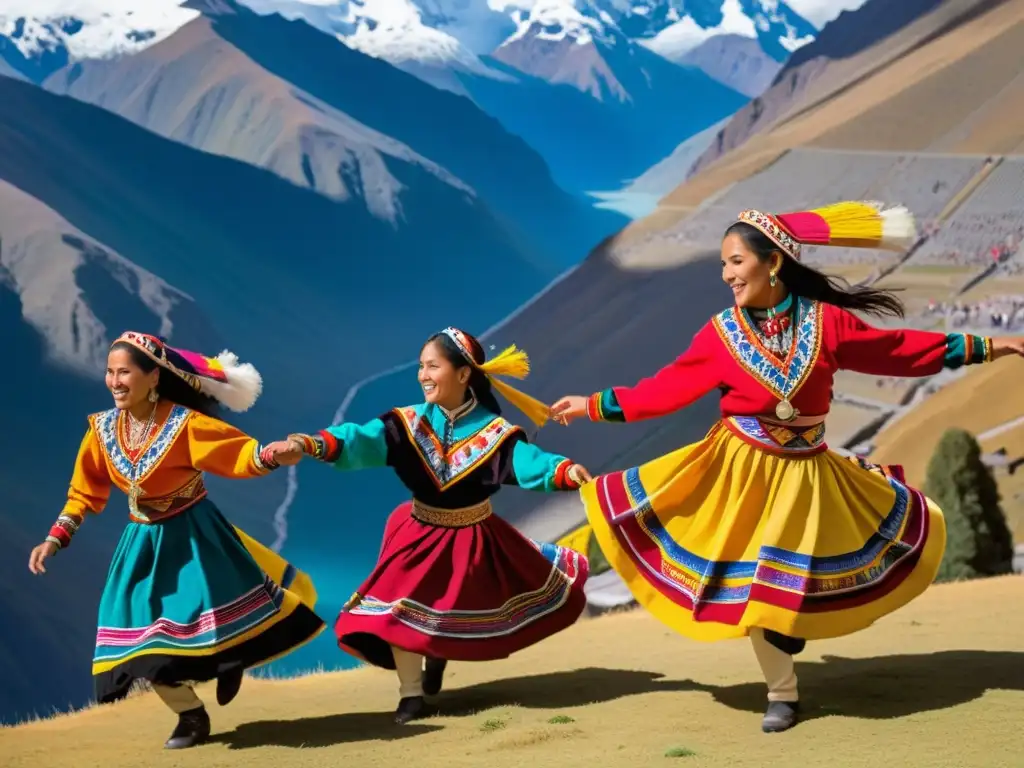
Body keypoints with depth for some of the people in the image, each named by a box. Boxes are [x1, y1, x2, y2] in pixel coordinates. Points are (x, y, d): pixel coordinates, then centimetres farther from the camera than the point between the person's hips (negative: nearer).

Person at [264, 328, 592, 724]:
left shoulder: (492, 431, -16)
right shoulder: (410, 423, -14)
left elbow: (528, 461, -28)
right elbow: (361, 441, -25)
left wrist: (566, 471, -50)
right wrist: (307, 445, -42)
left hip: (473, 541, 0)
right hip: (422, 537, 0)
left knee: (480, 608, 11)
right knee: (400, 607, -12)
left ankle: (442, 651, 44)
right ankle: (411, 694, 5)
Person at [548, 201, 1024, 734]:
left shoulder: (825, 320, -7)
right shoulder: (720, 335, -8)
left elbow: (898, 349, 1)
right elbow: (662, 390, -1)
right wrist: (594, 405, -5)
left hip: (806, 475, 0)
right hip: (742, 472, 0)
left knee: (798, 579, 2)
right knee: (752, 584, 3)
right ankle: (782, 693, 20)